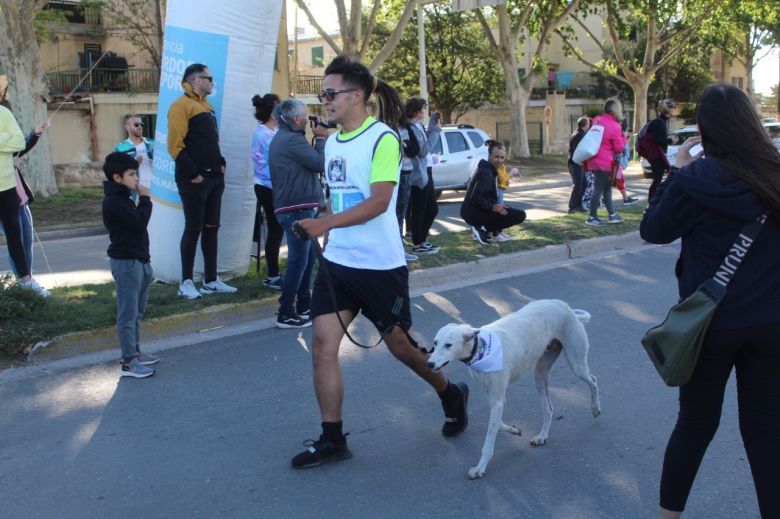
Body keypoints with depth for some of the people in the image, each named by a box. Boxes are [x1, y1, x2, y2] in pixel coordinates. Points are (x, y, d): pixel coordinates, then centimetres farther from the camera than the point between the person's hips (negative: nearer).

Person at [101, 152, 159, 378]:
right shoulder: (113, 202, -18)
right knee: (128, 313, -5)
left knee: (137, 311, 17)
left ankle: (135, 352, 27)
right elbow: (139, 223, -21)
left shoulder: (122, 198, 14)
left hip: (137, 260, 10)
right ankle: (128, 362, -1)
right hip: (125, 262, -10)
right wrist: (144, 199, -12)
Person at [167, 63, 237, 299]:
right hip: (194, 180, -9)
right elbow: (175, 146, -18)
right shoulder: (181, 105, -10)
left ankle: (211, 280, 18)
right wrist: (192, 174, -19)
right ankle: (186, 282, 5)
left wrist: (221, 163, 11)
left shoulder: (207, 106, 18)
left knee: (211, 228, 11)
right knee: (193, 229, -4)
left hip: (214, 178, 9)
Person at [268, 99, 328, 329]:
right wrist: (321, 138, -4)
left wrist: (318, 139, 10)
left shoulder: (283, 137, 18)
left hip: (295, 207, 11)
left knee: (308, 257, 18)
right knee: (298, 261, -7)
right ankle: (286, 314, -3)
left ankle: (303, 305, 27)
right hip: (297, 208, -11)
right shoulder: (292, 139, -17)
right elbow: (321, 164, -15)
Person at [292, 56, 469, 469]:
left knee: (399, 344, 8)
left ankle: (451, 394, 36)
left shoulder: (382, 138, -13)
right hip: (336, 263, 7)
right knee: (322, 344, -3)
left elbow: (379, 201, -24)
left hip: (380, 264, -6)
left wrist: (325, 224, -33)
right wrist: (329, 237, 17)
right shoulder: (331, 142, 9)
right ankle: (331, 439, 9)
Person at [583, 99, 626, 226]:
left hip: (595, 160, 8)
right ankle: (592, 218, -1)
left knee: (607, 187, 16)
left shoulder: (598, 120, 6)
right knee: (598, 189, -4)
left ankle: (612, 215, 22)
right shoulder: (615, 127, -15)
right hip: (604, 162, -8)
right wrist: (623, 137, 5)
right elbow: (619, 148, -9)